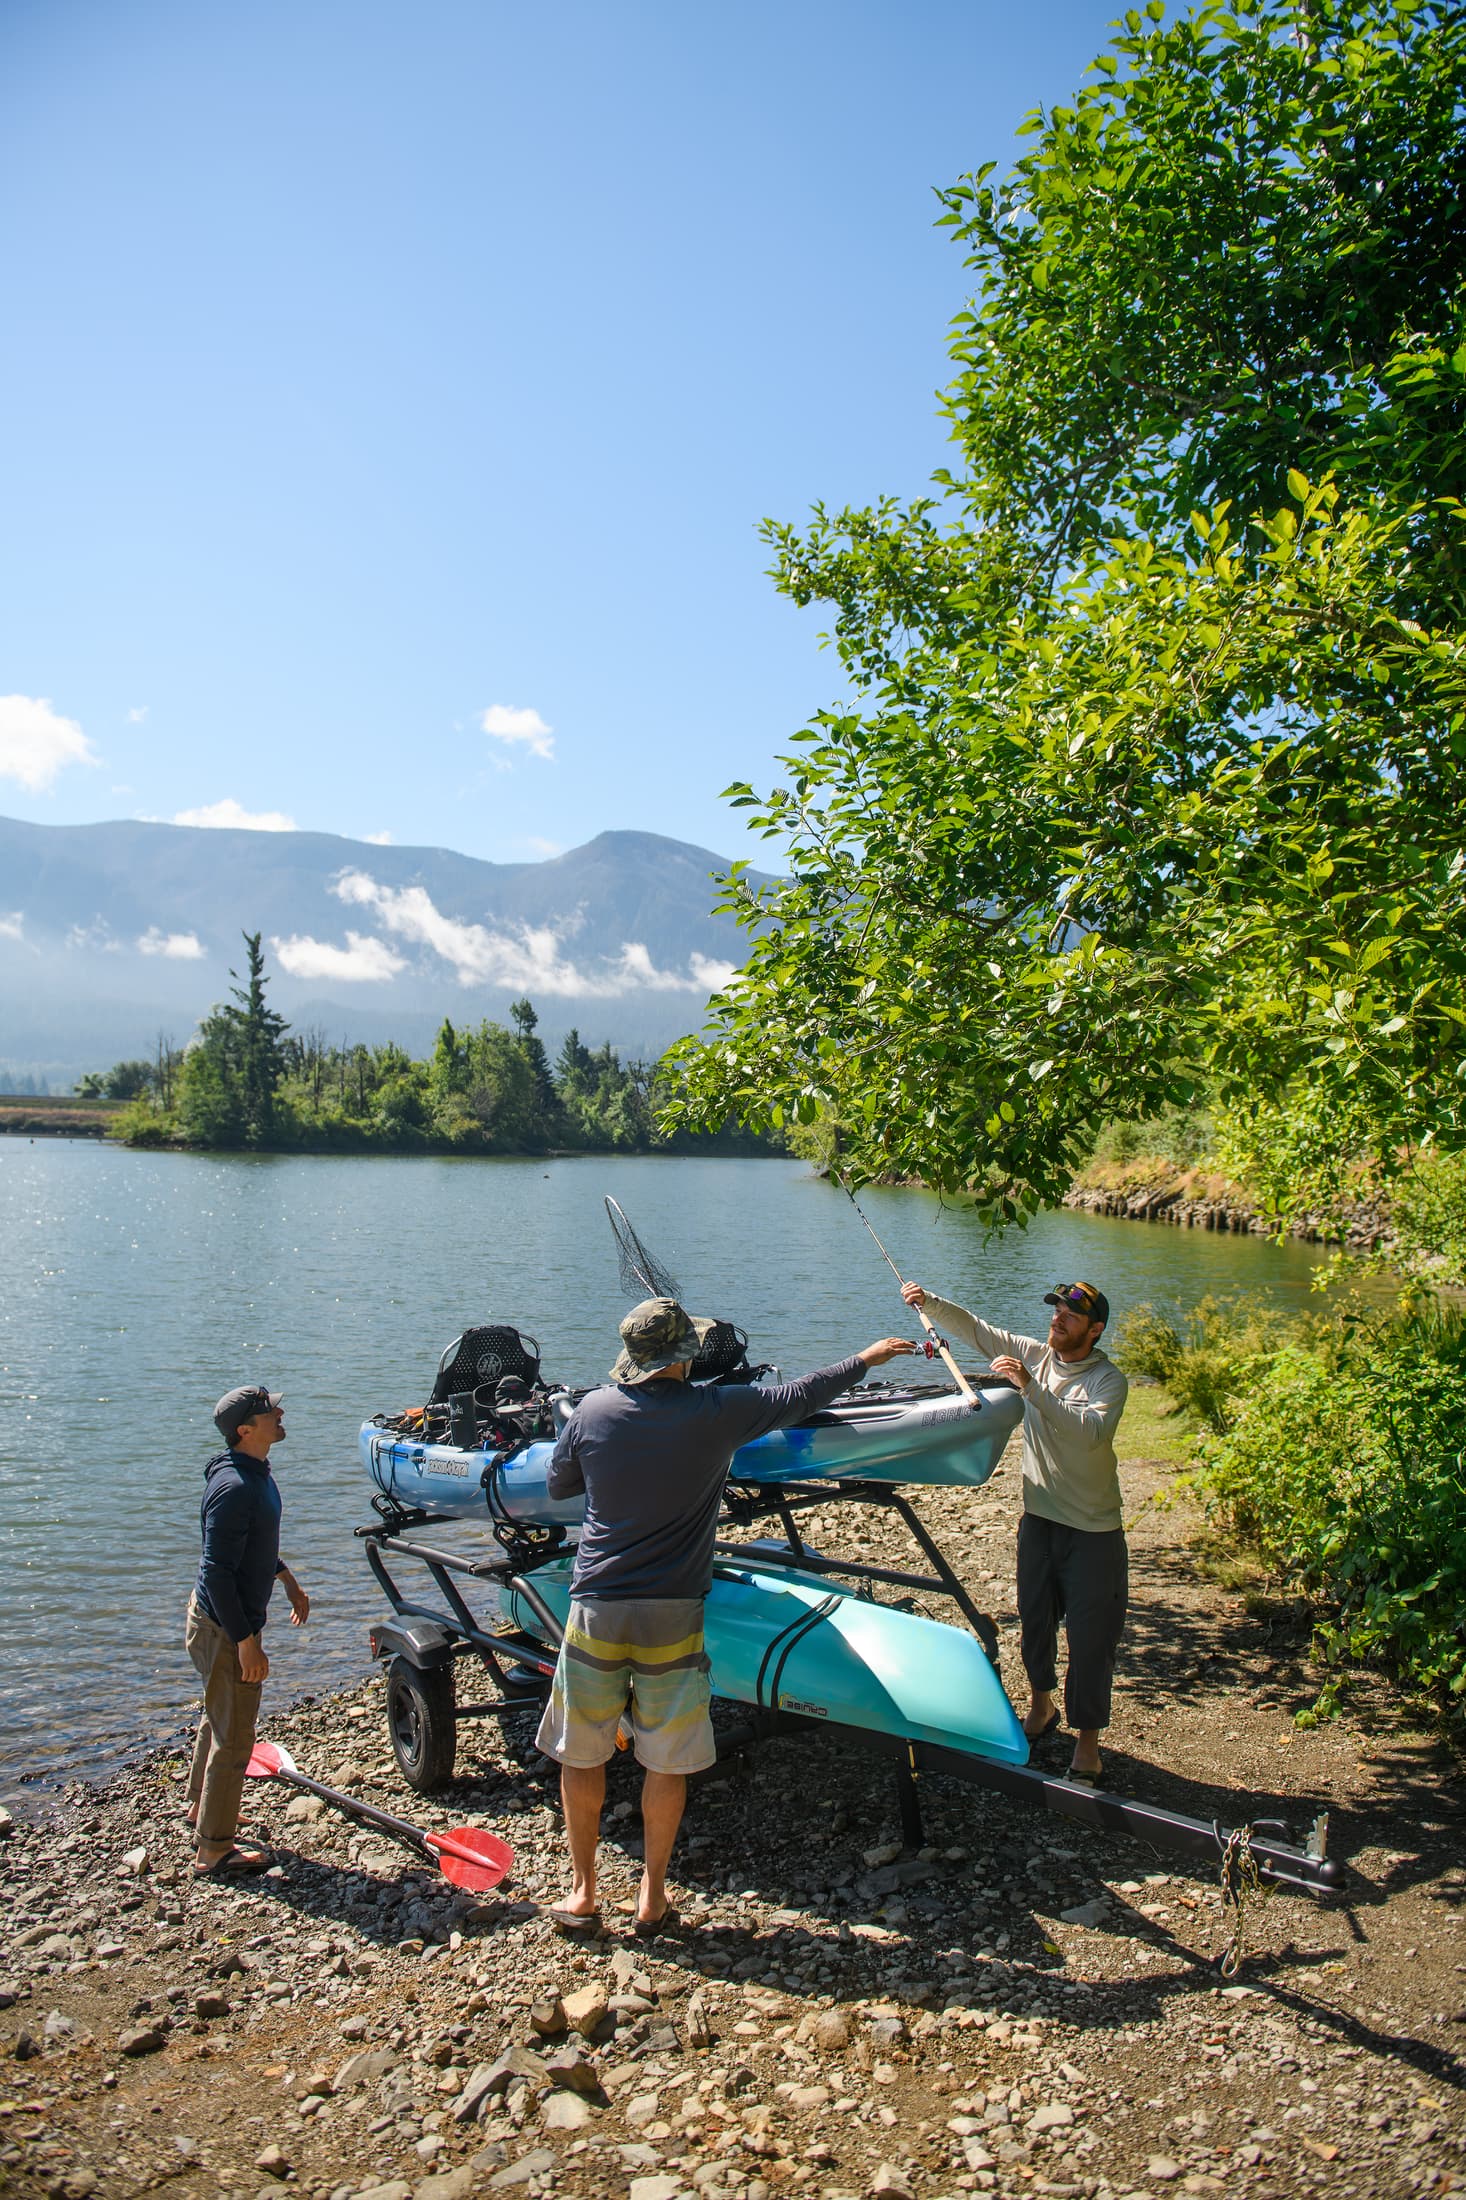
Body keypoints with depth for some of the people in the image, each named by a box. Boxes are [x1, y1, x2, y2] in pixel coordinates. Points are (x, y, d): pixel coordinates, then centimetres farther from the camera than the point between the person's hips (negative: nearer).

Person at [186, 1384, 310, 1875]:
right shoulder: (234, 1487, -29)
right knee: (233, 1739, 2)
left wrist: (288, 1581, 26)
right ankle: (214, 1853, 16)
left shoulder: (256, 1473, 2)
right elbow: (217, 1572, -29)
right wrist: (246, 1643, -26)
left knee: (219, 1718, 28)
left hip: (227, 1617, 10)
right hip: (225, 1626, -10)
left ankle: (200, 1806, 48)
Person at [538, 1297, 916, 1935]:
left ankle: (582, 1894, 25)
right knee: (666, 1761, 13)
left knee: (581, 1754, 16)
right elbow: (801, 1396, 4)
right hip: (672, 1615, -1)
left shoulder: (591, 1411, -4)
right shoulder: (717, 1410, -9)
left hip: (596, 1608, 1)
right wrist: (865, 1359, 18)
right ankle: (652, 1897, 24)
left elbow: (558, 1486, 12)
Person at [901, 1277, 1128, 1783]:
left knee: (1090, 1636, 1)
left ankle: (1087, 1743, 13)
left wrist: (1032, 1387, -37)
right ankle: (1042, 1706, 40)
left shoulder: (1108, 1380, -14)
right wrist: (928, 1302, -16)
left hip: (1093, 1531, -5)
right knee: (1034, 1619, 18)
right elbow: (974, 1328, 0)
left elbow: (1090, 1431, -31)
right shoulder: (1033, 1355, 0)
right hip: (1038, 1518, 5)